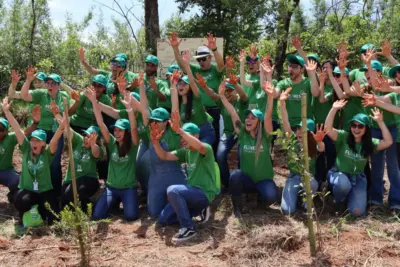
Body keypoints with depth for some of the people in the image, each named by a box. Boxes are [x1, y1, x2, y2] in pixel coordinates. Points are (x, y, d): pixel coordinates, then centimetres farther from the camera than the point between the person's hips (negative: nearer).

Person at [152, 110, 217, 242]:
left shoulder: (206, 149, -13)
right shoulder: (185, 152, 10)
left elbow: (200, 147, -39)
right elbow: (164, 156, 6)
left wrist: (179, 130, -46)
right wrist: (155, 142, -14)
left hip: (204, 193, -8)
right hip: (192, 191, 9)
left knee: (173, 190, -33)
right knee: (163, 220, 7)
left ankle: (189, 228, -19)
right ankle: (199, 209, 15)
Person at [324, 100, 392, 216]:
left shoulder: (370, 143, -1)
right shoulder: (343, 137, -9)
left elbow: (388, 142, -14)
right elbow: (328, 129, -25)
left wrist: (380, 122, -16)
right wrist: (334, 109, -34)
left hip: (358, 178, 2)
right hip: (338, 174, -2)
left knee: (357, 211, -16)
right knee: (343, 184, -41)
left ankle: (350, 197, 23)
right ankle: (339, 201, -2)